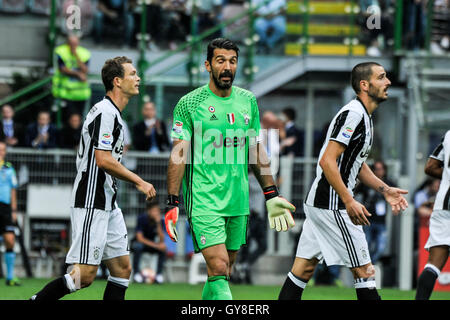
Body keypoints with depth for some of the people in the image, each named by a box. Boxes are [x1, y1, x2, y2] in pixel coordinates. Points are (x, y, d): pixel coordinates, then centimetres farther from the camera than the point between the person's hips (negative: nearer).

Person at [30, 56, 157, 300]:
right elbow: (104, 160, -22)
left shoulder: (112, 113, 17)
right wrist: (139, 182, -15)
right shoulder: (105, 112, -15)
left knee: (122, 269, 6)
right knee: (85, 276, -13)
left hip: (107, 205, 11)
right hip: (91, 204, -11)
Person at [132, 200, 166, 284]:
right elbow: (140, 238, -27)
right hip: (138, 243, -3)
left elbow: (161, 240, -23)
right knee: (138, 246, -37)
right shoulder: (142, 218, -21)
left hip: (151, 245, 3)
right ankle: (136, 273, -24)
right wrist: (156, 245, -35)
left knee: (163, 248, -26)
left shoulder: (160, 221, -13)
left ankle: (159, 274, -19)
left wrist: (158, 223, -34)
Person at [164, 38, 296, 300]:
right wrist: (173, 203, -10)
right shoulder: (189, 104, -4)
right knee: (218, 269, -15)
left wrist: (271, 196, 14)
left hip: (238, 201, 5)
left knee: (224, 273, 8)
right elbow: (179, 155, -4)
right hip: (204, 201, -5)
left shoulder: (248, 101, 10)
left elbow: (256, 151, 18)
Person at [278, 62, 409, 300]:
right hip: (332, 205, -10)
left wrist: (384, 189, 20)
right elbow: (327, 161, -23)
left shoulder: (364, 117, 17)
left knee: (304, 269, 8)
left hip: (318, 204, 10)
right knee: (364, 271, -6)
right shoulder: (353, 115, -16)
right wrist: (349, 202, -26)